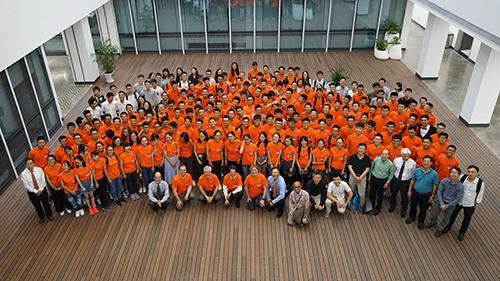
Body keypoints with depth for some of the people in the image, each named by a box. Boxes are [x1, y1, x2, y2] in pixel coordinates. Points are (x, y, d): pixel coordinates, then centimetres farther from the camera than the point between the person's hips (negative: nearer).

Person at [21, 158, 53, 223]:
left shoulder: (39, 170, -11)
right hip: (32, 193, 0)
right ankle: (41, 217, 43)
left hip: (42, 190, 0)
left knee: (46, 203, 16)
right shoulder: (23, 174, -14)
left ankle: (49, 215, 44)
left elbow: (43, 181, -8)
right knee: (37, 206, 18)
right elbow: (26, 185, -13)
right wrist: (36, 191, -19)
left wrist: (40, 190, -17)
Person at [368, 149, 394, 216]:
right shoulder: (376, 159, -14)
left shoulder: (390, 164, -18)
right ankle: (372, 205, 43)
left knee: (380, 195, 12)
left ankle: (378, 208, 36)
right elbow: (371, 168, 2)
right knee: (372, 193, 16)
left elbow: (391, 174, -3)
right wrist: (369, 176, 9)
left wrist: (387, 182, -5)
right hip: (373, 178, 2)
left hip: (382, 181, -2)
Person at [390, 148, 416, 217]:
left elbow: (413, 174, -4)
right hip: (396, 179, 2)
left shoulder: (413, 163, -22)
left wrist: (411, 182, 5)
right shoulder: (396, 161, -18)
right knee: (393, 193, 23)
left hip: (406, 182, -2)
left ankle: (403, 210, 46)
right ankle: (392, 205, 54)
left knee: (404, 196, 17)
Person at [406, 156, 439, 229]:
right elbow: (412, 180, 0)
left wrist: (432, 195, -5)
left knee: (423, 209, 17)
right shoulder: (417, 170, -12)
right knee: (413, 206, 21)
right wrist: (409, 190, 1)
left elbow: (435, 185, -7)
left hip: (426, 195, -2)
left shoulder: (434, 174, -17)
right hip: (415, 193, 2)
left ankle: (421, 221, 41)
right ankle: (412, 217, 48)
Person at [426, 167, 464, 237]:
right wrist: (441, 204, -15)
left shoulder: (461, 186, -21)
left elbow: (458, 199, -15)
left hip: (451, 204, -1)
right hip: (440, 201, 1)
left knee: (446, 219, 17)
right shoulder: (444, 181, -17)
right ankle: (433, 222, 52)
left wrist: (447, 206, -16)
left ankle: (439, 229, 44)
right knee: (433, 214, 18)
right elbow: (439, 191, -10)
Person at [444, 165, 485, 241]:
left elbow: (480, 195, -9)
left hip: (470, 205, -1)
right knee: (453, 215, 22)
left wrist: (476, 205, -2)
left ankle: (462, 232, 46)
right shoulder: (462, 177, -23)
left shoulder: (480, 183, -26)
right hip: (458, 201, 1)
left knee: (467, 220, 20)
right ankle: (448, 226, 51)